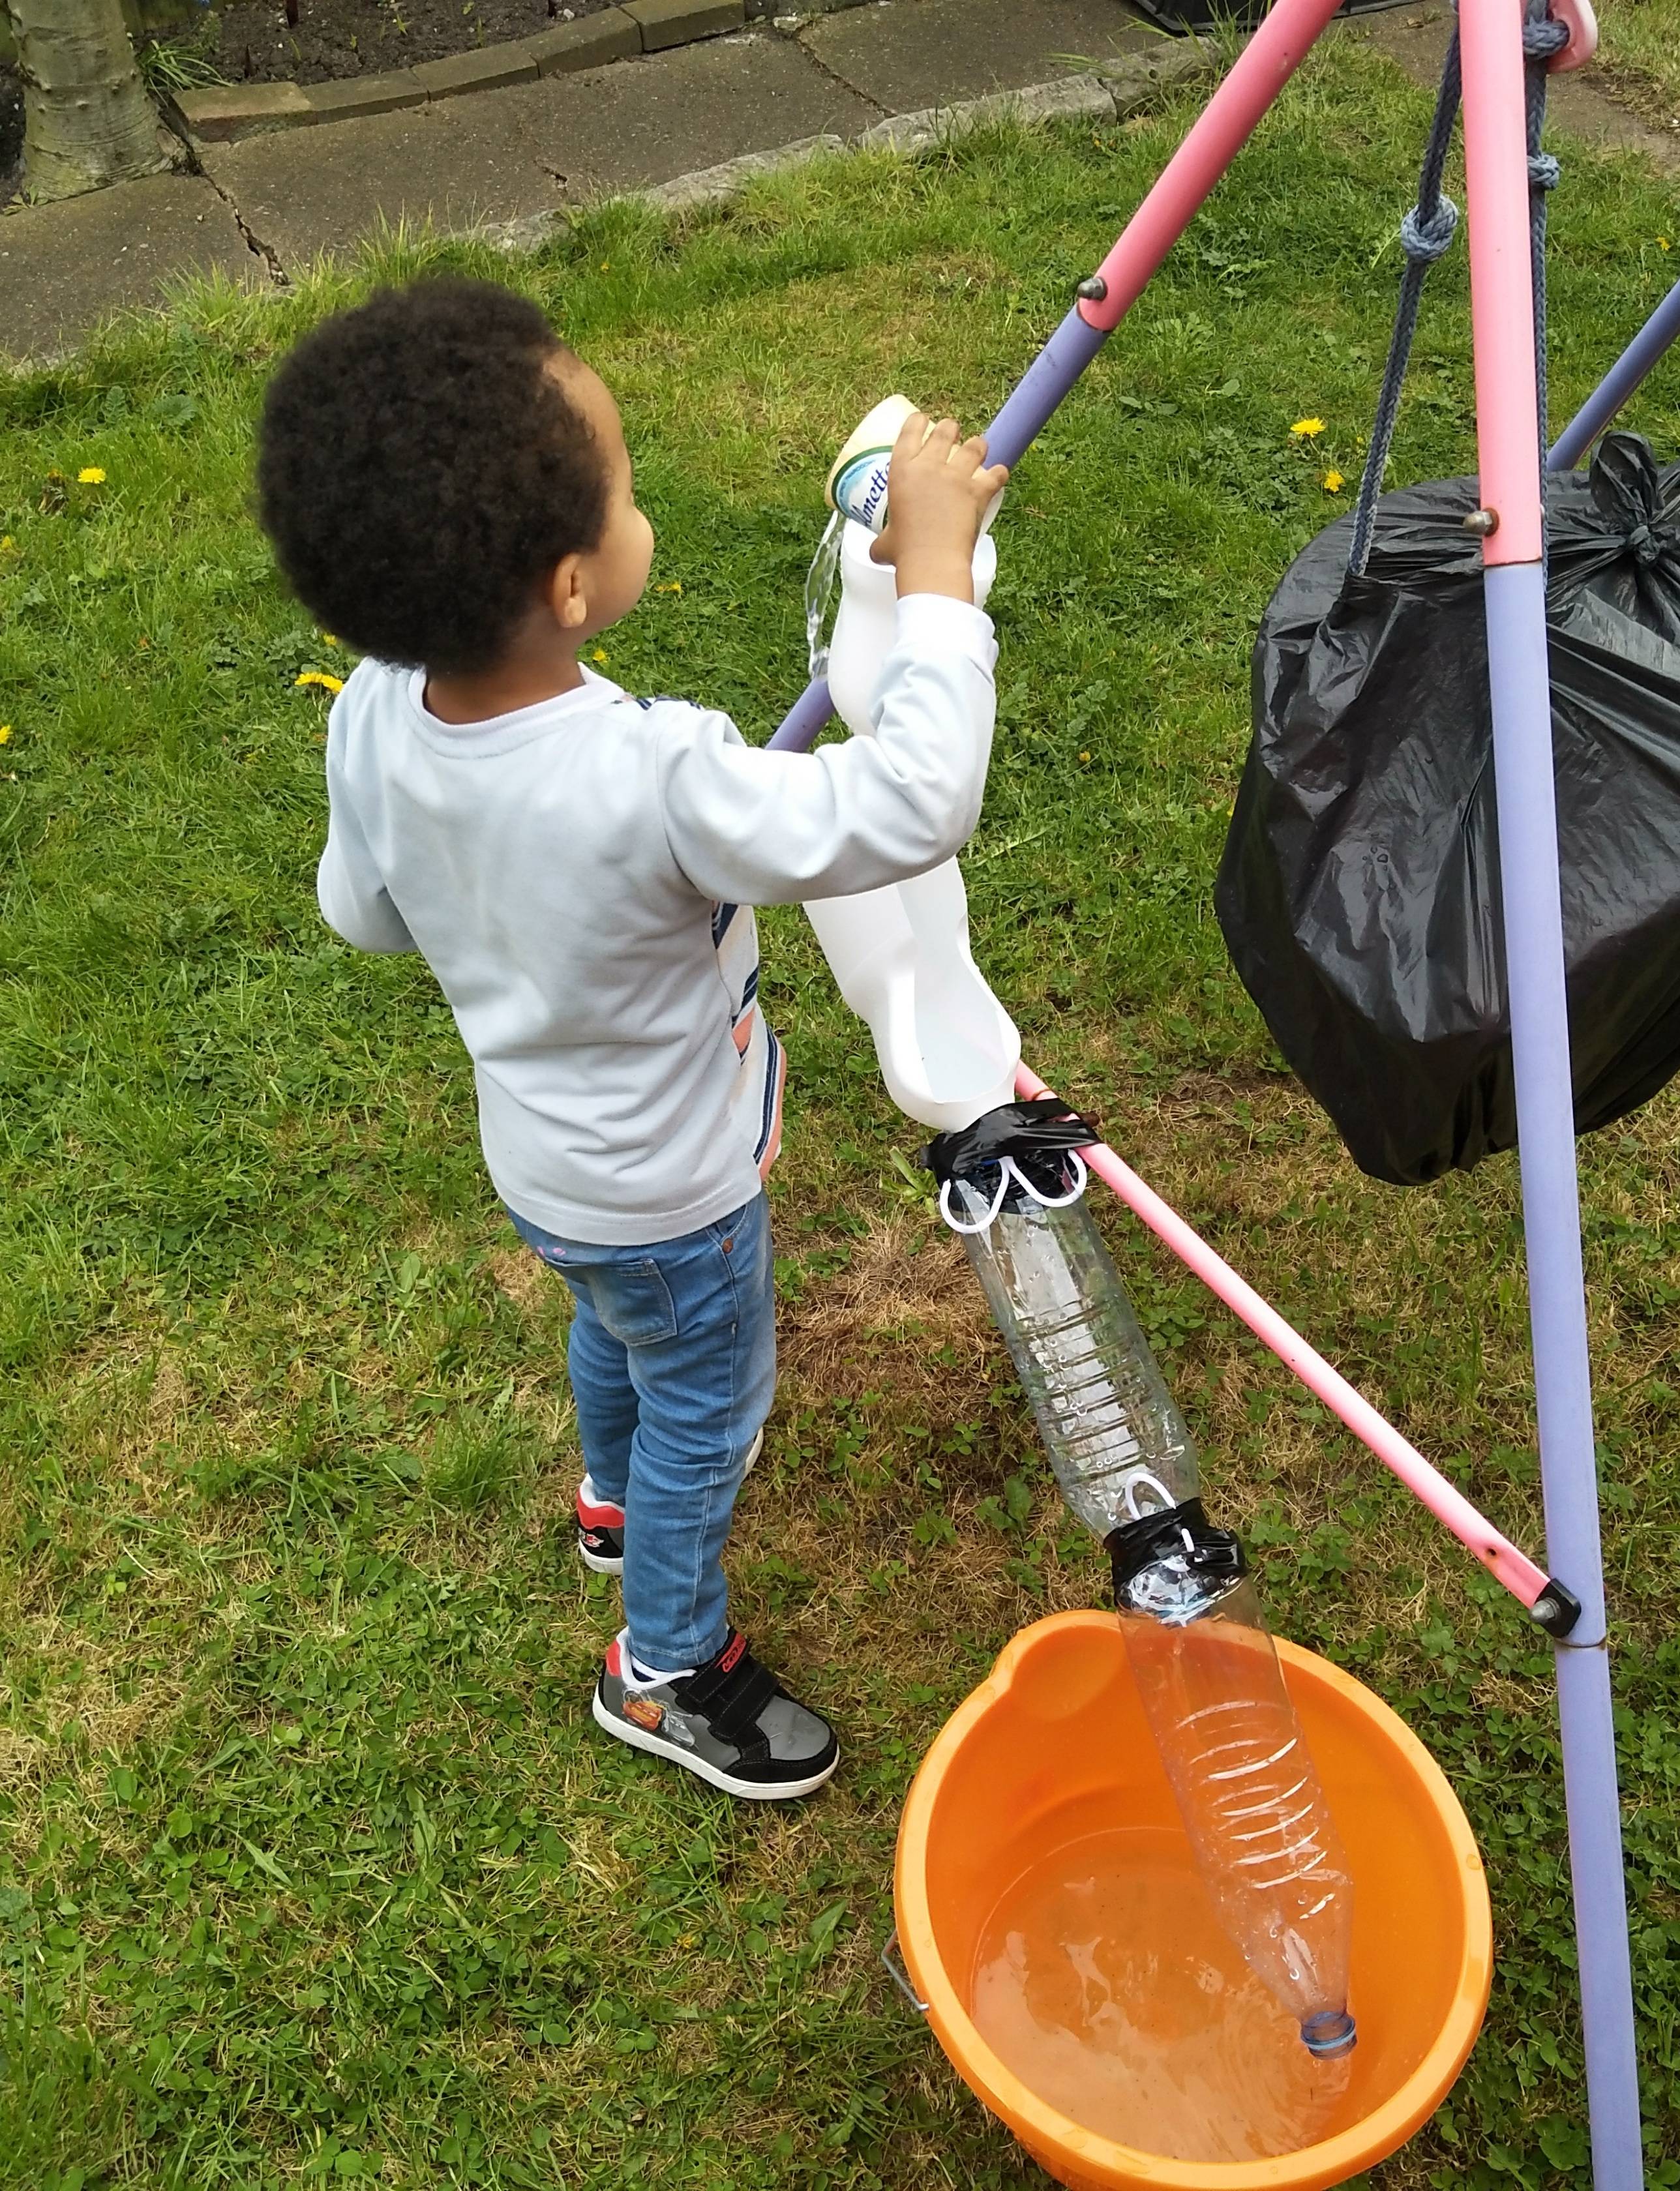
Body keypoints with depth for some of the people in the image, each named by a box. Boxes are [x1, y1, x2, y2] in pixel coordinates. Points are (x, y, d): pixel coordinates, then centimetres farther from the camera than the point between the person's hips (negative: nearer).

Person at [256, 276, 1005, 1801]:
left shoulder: (374, 714, -19)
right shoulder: (652, 779, -42)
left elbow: (363, 909, -2)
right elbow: (912, 811, -42)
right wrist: (936, 572, -34)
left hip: (541, 1151, 7)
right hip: (670, 1193, -6)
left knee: (616, 1323, 35)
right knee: (707, 1403, 21)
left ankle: (618, 1494, 66)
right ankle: (670, 1670, 46)